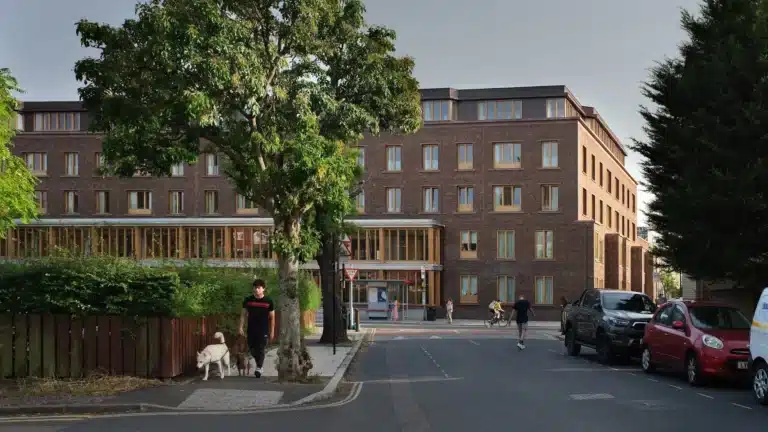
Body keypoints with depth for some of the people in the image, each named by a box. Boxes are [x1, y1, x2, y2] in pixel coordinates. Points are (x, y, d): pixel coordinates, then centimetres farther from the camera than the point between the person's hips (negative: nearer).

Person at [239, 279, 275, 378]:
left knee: (261, 350, -8)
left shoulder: (268, 301, -2)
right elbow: (243, 314, 8)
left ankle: (259, 368, -3)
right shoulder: (248, 300, 3)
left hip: (263, 330, -3)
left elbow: (272, 317, 3)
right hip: (251, 330, 3)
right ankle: (260, 365, 31)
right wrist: (241, 327, -1)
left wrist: (272, 332, 2)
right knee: (252, 349, 10)